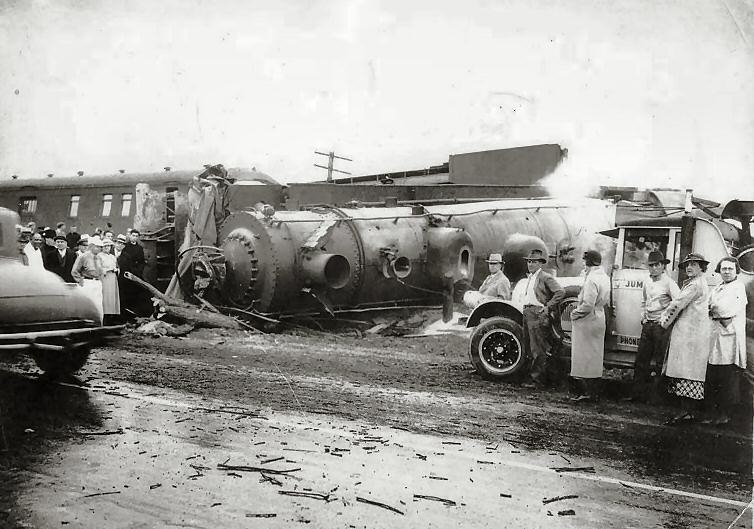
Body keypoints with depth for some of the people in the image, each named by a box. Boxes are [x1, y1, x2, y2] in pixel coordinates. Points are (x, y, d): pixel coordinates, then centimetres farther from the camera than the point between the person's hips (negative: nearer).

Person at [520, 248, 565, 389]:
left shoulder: (545, 277, -8)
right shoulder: (530, 277, 18)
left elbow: (560, 292, -16)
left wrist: (548, 307, -16)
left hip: (538, 314, -9)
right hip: (527, 313, 9)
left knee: (538, 350, -6)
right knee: (531, 348, 11)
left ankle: (537, 380, -3)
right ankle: (533, 378, 18)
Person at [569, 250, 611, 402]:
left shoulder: (591, 279, -20)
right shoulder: (605, 277, 8)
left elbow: (588, 305, -25)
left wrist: (575, 314, -11)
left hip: (587, 322, -9)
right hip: (599, 320, 9)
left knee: (583, 358, -1)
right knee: (596, 357, 14)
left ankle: (585, 392, 1)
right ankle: (594, 394, 21)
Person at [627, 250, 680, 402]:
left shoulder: (668, 283, -7)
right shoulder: (647, 283, 14)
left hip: (662, 326, -7)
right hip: (647, 325, 7)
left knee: (660, 362, -3)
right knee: (641, 360, 6)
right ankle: (637, 394, 12)